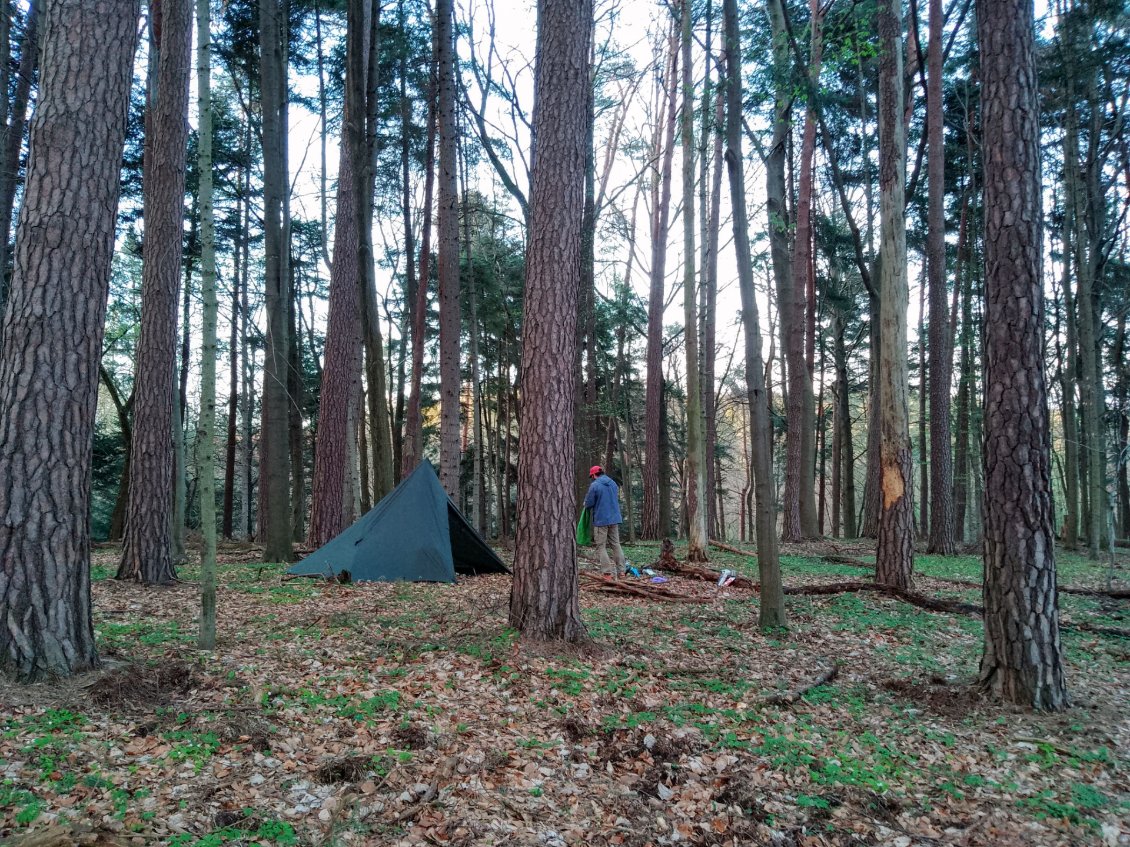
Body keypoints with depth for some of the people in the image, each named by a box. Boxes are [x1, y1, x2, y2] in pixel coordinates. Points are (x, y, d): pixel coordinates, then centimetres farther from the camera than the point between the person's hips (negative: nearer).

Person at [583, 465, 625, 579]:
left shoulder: (594, 485, -12)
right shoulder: (613, 483, 9)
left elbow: (589, 503, -9)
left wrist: (586, 501, 13)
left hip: (601, 519, -6)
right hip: (615, 518, 6)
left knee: (601, 547, 0)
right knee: (616, 544, 11)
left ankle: (607, 572, -5)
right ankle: (621, 571, 10)